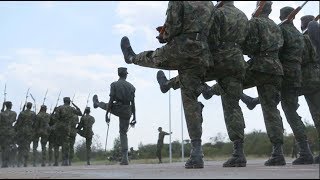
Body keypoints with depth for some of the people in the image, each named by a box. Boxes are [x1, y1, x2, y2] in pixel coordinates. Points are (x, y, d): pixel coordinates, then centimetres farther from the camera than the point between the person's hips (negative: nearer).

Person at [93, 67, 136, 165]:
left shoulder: (114, 85, -5)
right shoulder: (131, 86, 5)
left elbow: (111, 100, -10)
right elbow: (133, 103, 5)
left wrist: (106, 114, -6)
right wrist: (134, 117, 10)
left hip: (117, 109, -3)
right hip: (127, 112, 3)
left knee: (107, 105, 31)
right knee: (123, 133, 10)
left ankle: (96, 103, 70)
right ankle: (125, 158, 1)